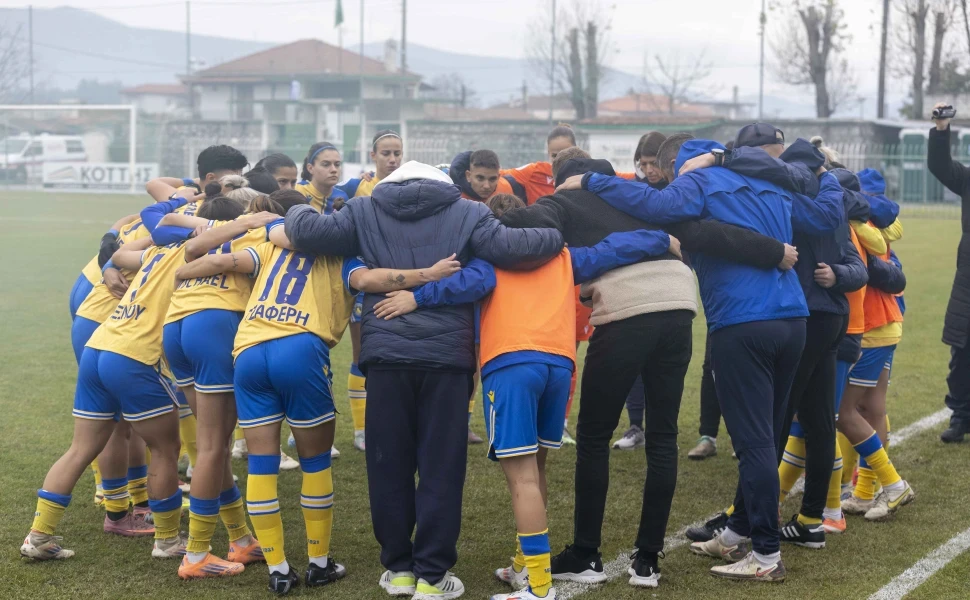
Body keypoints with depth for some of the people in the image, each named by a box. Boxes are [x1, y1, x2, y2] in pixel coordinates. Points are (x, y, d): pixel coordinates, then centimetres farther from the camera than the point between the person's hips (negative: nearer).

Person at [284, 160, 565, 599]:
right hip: (446, 356, -1)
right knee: (441, 468, 6)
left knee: (389, 466, 13)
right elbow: (509, 247, -7)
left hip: (386, 355, 2)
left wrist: (296, 213, 26)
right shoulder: (467, 213, 7)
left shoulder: (365, 211, 12)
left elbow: (307, 232, 4)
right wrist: (558, 238, 9)